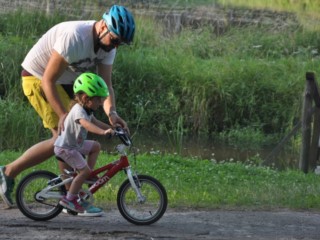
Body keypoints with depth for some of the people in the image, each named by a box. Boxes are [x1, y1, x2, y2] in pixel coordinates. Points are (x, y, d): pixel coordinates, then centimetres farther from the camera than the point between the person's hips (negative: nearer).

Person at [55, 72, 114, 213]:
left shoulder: (87, 110, 7)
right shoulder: (78, 110, -25)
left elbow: (95, 122, 22)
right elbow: (86, 124, -45)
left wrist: (111, 128, 13)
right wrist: (103, 132, -57)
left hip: (75, 144, 10)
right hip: (65, 147, -10)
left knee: (96, 146, 19)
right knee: (84, 170, -15)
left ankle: (89, 176, 18)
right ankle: (69, 199, -7)